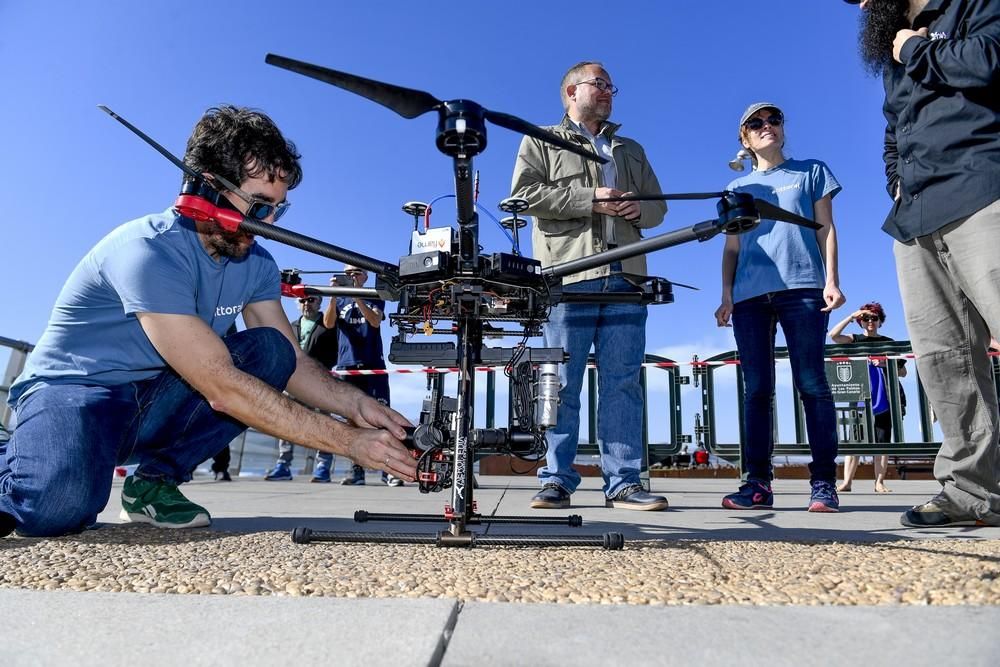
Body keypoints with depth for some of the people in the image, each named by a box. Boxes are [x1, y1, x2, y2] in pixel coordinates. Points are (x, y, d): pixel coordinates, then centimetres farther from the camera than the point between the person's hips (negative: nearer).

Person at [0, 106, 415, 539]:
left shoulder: (255, 264, -3)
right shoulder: (149, 251, -26)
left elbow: (293, 363, 0)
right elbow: (222, 388, -32)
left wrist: (356, 405, -21)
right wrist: (349, 440, -30)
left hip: (151, 403, 7)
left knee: (270, 352, -15)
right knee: (62, 504, -37)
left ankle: (154, 479, -6)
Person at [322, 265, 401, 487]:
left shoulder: (374, 299, 13)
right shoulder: (339, 301, 17)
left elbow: (375, 321, -6)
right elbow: (328, 323, -2)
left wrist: (357, 297, -16)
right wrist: (334, 296, -15)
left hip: (373, 365, -2)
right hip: (346, 366, 2)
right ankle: (357, 468, 6)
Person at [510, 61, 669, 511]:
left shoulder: (631, 150, 30)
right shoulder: (542, 142, 16)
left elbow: (658, 206, 27)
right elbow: (524, 192, -1)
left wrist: (639, 208, 2)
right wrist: (590, 199, -9)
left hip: (626, 277, 4)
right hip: (569, 275, -4)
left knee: (623, 383, 0)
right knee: (562, 383, -4)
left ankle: (623, 482, 3)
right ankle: (557, 480, 3)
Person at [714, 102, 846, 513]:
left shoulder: (811, 171, 18)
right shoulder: (737, 189, 23)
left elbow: (825, 228, 10)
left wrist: (832, 280, -4)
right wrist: (726, 295, 6)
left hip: (803, 289, -2)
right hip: (750, 296, 3)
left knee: (812, 383, -7)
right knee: (757, 389, -2)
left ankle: (824, 482, -4)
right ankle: (758, 483, -1)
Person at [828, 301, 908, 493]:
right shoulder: (856, 340, 9)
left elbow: (903, 372, 13)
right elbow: (833, 335, -11)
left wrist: (885, 364, -5)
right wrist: (851, 316, -9)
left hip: (884, 397, 2)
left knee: (882, 441, 1)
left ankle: (879, 482, 7)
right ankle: (847, 482, -8)